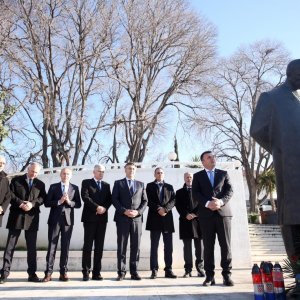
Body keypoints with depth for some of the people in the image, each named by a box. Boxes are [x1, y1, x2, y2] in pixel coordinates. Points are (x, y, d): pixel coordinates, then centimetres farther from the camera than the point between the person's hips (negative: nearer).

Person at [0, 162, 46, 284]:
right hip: (16, 216, -1)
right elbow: (10, 194, -1)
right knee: (10, 245, 1)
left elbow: (43, 197, 3)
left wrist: (32, 203, -15)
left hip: (32, 217, 2)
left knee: (32, 247, 4)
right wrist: (20, 203, -15)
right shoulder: (16, 180, 8)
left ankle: (32, 273, 10)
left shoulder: (40, 184, 12)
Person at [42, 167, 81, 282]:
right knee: (52, 246, -1)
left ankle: (63, 273, 11)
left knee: (65, 246, 4)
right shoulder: (53, 187, 7)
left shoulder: (75, 188, 9)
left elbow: (78, 204, 4)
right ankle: (48, 273, 3)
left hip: (68, 219, 1)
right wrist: (59, 202, -14)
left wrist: (69, 202, -14)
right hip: (55, 219, -1)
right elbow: (47, 203, 0)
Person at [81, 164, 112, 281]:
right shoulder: (86, 182, 5)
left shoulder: (106, 185, 17)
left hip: (102, 218, 4)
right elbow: (85, 197, -9)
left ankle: (97, 272, 9)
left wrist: (104, 208, -11)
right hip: (90, 217, -4)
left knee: (99, 246, 4)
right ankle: (86, 272, 5)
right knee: (88, 245, -2)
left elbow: (109, 199, 9)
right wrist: (97, 207, -17)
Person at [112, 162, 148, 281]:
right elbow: (114, 199, 0)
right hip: (122, 218, -2)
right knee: (121, 246, 0)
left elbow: (145, 201, 10)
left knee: (135, 246, 3)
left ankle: (134, 271, 11)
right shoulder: (118, 183, 9)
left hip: (137, 218, 2)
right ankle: (121, 272, 8)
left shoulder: (141, 184, 16)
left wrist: (138, 211, -7)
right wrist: (124, 211, -12)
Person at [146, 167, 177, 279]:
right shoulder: (150, 186, 10)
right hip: (155, 218, -2)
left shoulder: (169, 187, 16)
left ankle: (168, 270, 9)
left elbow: (173, 201, 3)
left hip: (167, 218, 2)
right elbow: (149, 201, -2)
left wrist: (165, 209, -13)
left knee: (168, 246, 3)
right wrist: (158, 209, -15)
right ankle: (154, 271, 5)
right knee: (154, 246, 1)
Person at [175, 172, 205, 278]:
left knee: (199, 246, 0)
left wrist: (195, 214, -11)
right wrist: (186, 215, -12)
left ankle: (200, 269, 8)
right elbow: (178, 206, 3)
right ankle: (188, 270, 5)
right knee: (187, 246, 1)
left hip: (198, 220, 0)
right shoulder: (179, 192, 14)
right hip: (185, 221, 0)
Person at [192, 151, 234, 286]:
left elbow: (230, 190, 4)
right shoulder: (198, 176, 13)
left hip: (223, 212, 1)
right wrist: (207, 203, -15)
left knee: (225, 245, -1)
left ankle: (227, 275, 6)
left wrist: (221, 201, -14)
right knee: (208, 246, 2)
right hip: (206, 214, 0)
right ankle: (210, 276, 7)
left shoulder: (223, 173, 16)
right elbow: (195, 193, 1)